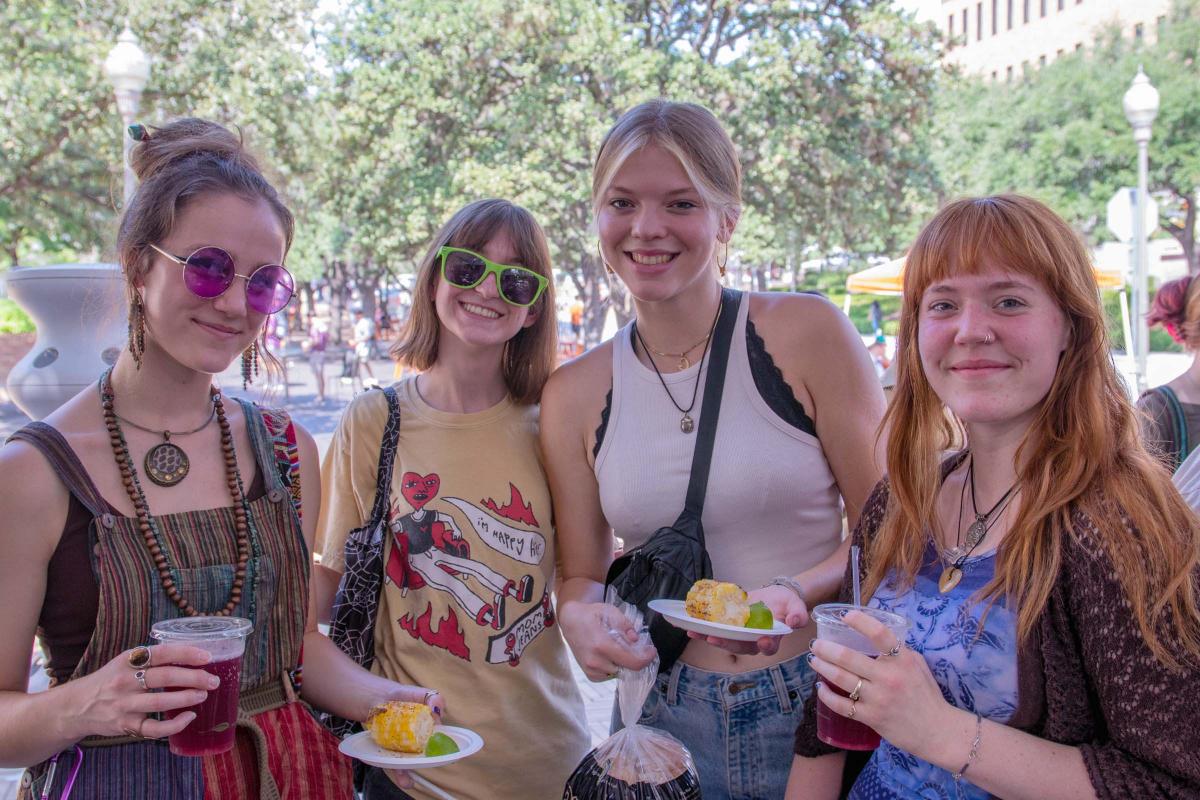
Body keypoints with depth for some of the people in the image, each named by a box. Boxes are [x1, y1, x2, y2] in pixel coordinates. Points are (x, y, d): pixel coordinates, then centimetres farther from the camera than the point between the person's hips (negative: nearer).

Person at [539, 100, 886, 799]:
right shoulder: (574, 395, -1)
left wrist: (799, 593, -22)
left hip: (824, 704, -2)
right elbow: (582, 574, 6)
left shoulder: (808, 334, -10)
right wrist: (581, 617, -15)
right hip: (671, 719, 3)